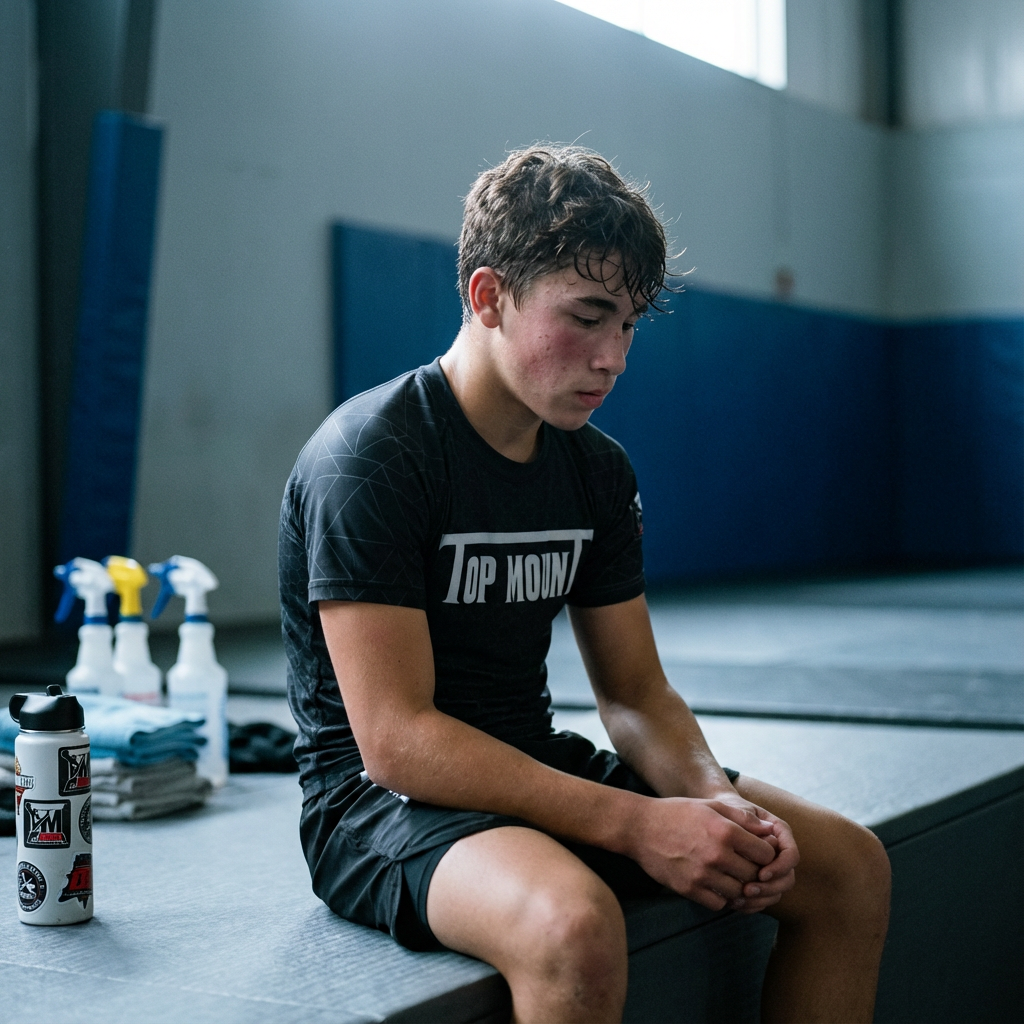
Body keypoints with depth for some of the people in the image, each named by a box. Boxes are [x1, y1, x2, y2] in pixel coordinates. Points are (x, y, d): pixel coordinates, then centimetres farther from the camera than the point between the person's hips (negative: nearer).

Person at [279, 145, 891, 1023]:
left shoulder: (598, 471, 6)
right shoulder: (369, 458, -17)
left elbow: (636, 694, 10)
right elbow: (395, 738, -23)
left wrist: (718, 798, -13)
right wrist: (635, 825, -27)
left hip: (536, 770, 7)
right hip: (383, 795, -7)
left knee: (850, 868, -2)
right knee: (576, 922, -39)